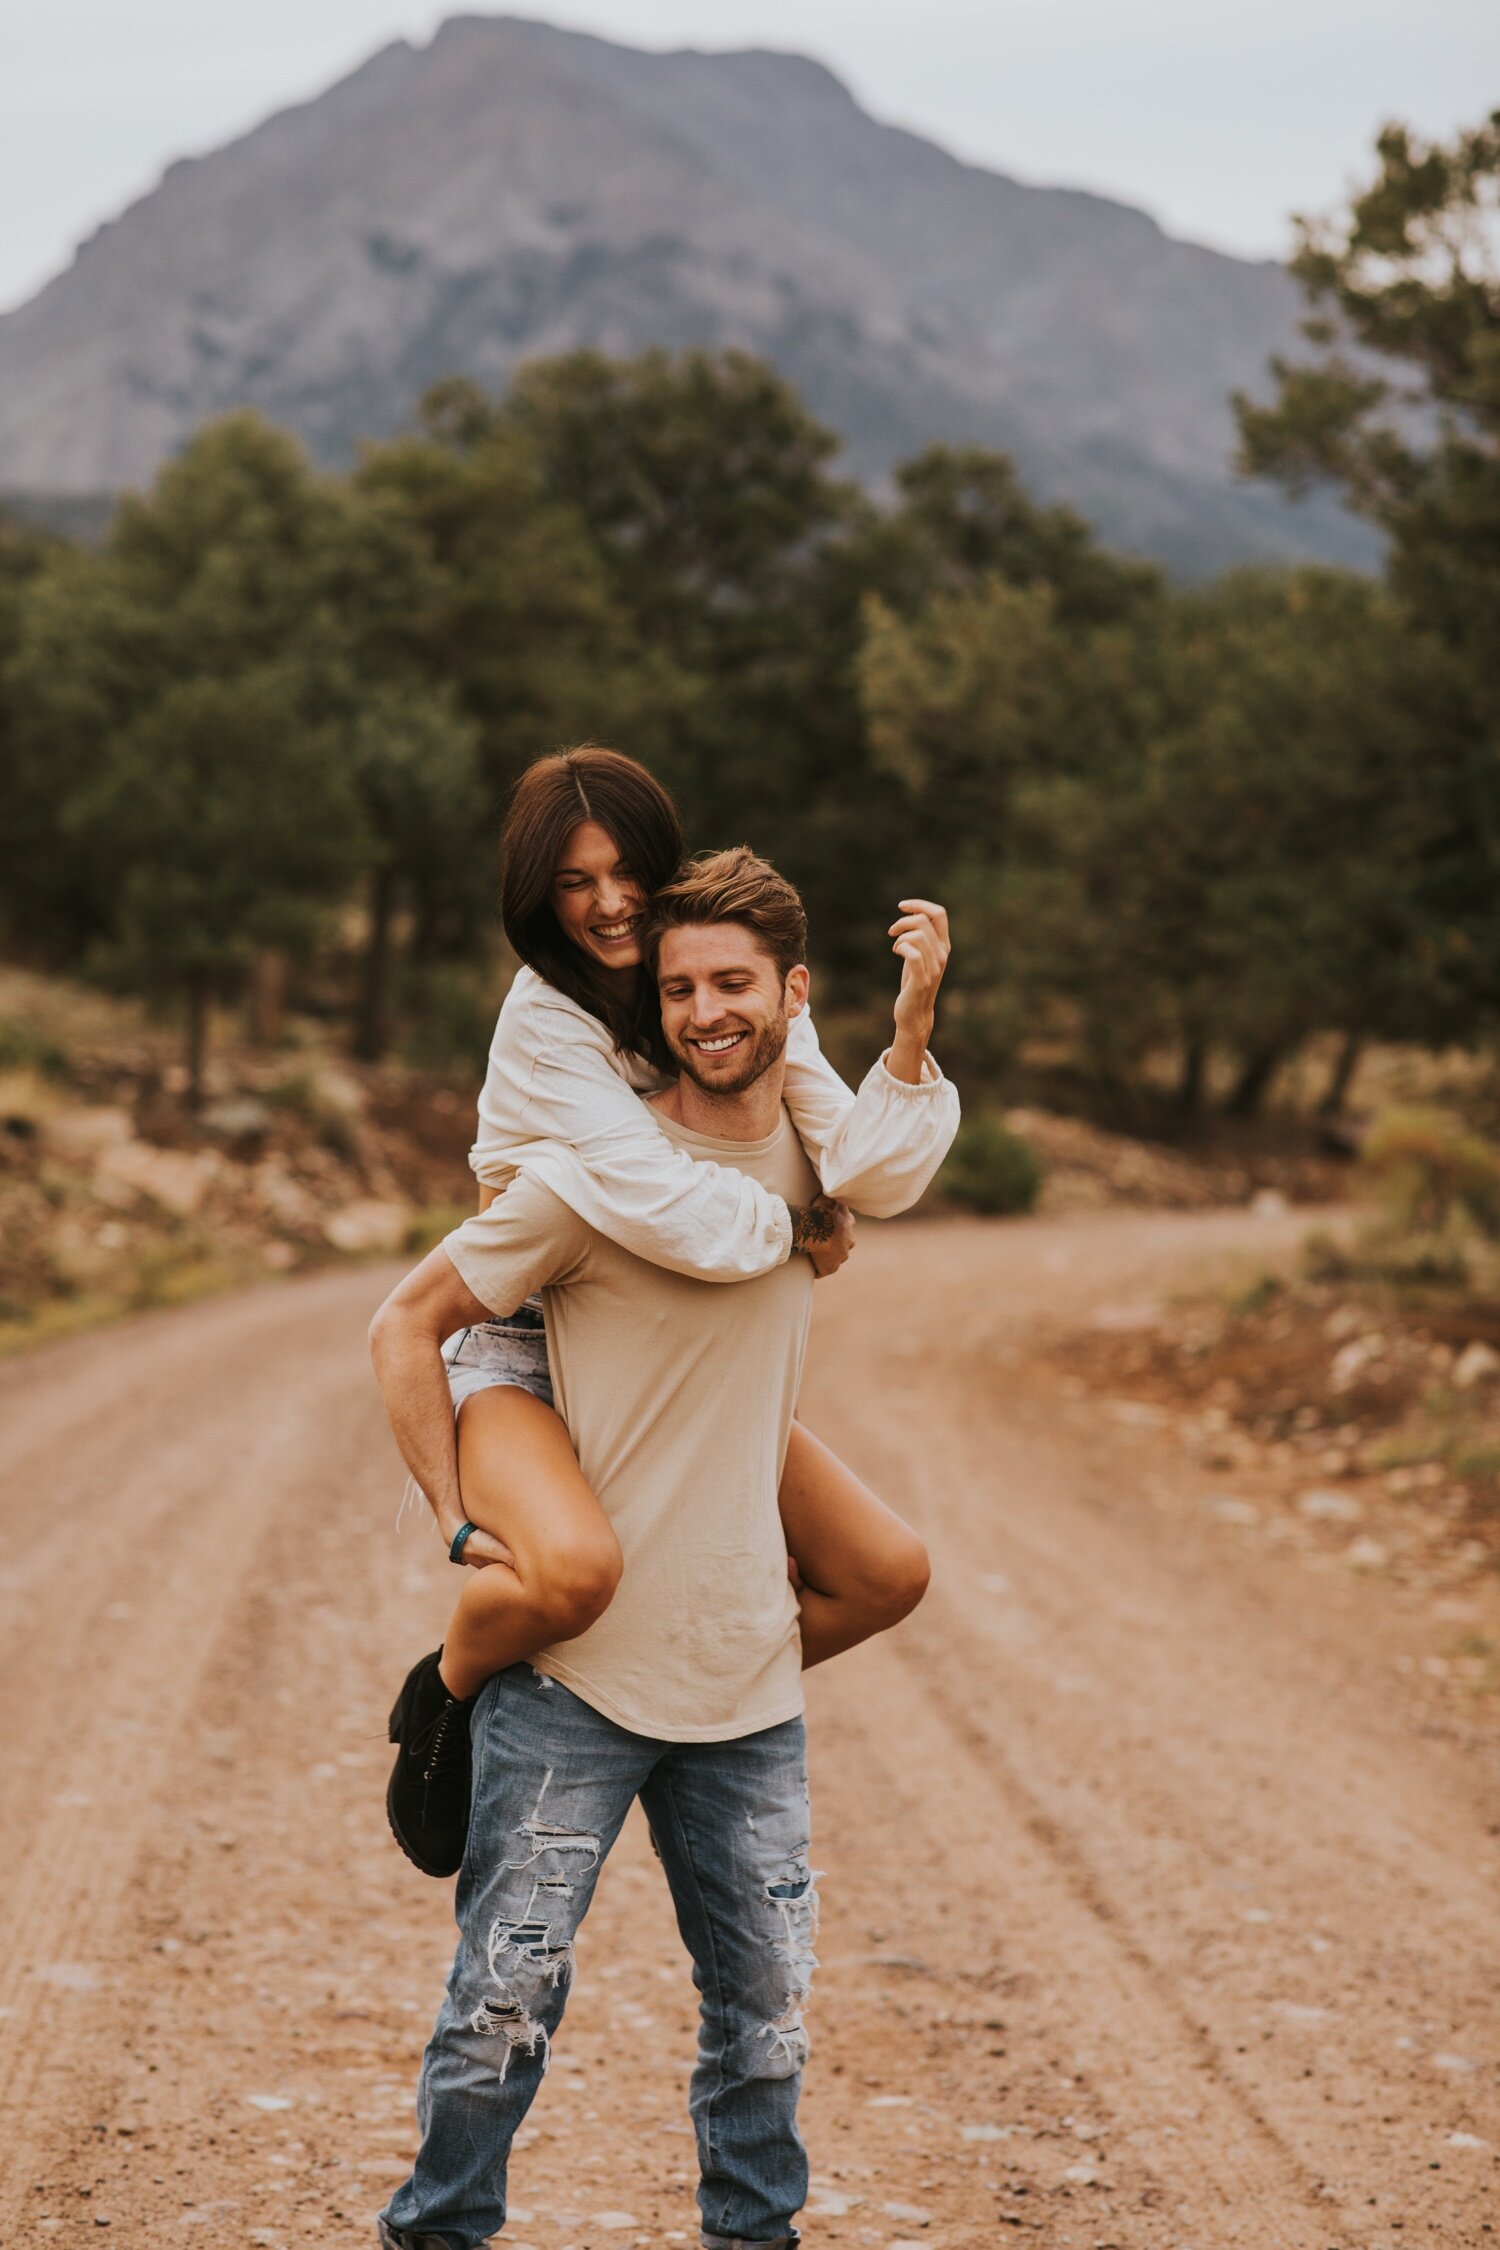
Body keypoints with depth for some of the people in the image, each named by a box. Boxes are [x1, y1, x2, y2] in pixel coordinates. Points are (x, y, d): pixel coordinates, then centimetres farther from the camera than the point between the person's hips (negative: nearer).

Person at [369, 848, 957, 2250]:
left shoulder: (818, 1157, 6)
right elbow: (406, 1326, -3)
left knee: (765, 2014, 10)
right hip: (575, 1663, -4)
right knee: (507, 1999, -5)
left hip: (747, 1673, 5)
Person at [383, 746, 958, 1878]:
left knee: (888, 1573, 0)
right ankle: (448, 1697, -3)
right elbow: (672, 1213, -29)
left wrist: (912, 1028, -27)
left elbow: (874, 1177, -13)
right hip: (524, 1361, -6)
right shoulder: (545, 1021, -19)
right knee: (576, 1570, -37)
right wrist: (797, 1227, -11)